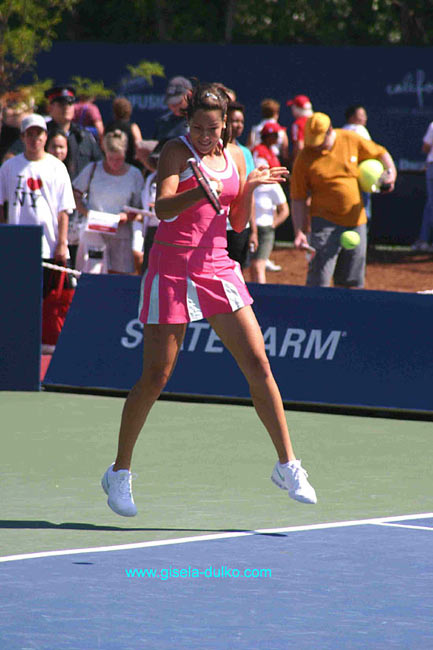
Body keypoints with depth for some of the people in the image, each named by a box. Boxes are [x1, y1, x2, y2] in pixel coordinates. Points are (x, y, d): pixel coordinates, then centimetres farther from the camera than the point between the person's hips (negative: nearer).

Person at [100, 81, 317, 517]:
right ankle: (119, 473, 13)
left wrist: (249, 190, -6)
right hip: (172, 265, -5)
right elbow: (163, 208, -22)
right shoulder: (176, 152, -7)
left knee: (257, 363, -5)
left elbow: (238, 223, 13)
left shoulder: (234, 156, 9)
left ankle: (287, 465, 1)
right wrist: (204, 191, -39)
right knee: (155, 377, -2)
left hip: (217, 266, 5)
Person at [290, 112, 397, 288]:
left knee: (351, 284, 10)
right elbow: (298, 199, -5)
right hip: (325, 224, -4)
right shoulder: (304, 158, -7)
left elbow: (380, 153, 16)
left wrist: (390, 171, -3)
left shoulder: (351, 140, 0)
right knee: (319, 282, -14)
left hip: (356, 222, 4)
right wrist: (299, 232, -12)